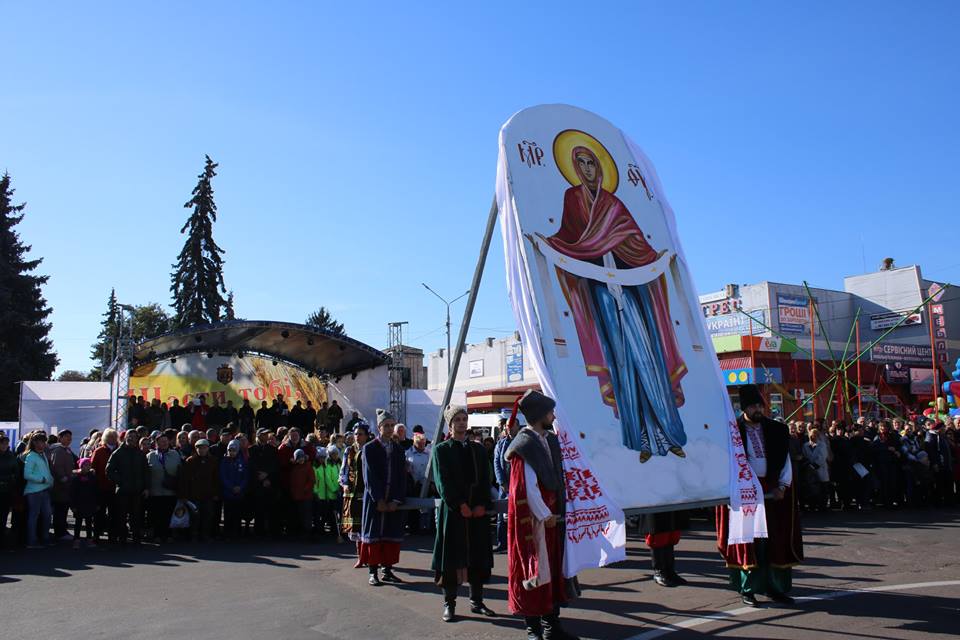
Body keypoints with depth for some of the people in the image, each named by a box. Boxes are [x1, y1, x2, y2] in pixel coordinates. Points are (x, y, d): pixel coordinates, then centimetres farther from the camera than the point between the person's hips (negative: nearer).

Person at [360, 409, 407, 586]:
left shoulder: (398, 450, 9)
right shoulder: (369, 448, -2)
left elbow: (402, 477, 4)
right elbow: (370, 476, -8)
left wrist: (397, 500, -7)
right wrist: (379, 500, -13)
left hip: (394, 500, 4)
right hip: (375, 500, -3)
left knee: (392, 534, 5)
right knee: (374, 533, 0)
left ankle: (387, 570, 14)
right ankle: (373, 572, 7)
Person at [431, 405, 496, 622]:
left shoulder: (478, 449, 12)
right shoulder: (441, 450, 1)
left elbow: (485, 480, 7)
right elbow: (442, 482, -7)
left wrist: (482, 505, -6)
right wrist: (460, 505, -14)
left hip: (478, 511, 4)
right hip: (452, 510, -3)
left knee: (478, 556, 7)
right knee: (452, 556, 0)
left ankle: (477, 602, 17)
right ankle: (449, 604, 10)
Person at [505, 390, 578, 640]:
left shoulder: (551, 440, 8)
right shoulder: (525, 445, -17)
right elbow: (527, 487, -19)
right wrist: (544, 515, -14)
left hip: (551, 515, 8)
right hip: (532, 518, -8)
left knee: (552, 568, 13)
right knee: (533, 570, 2)